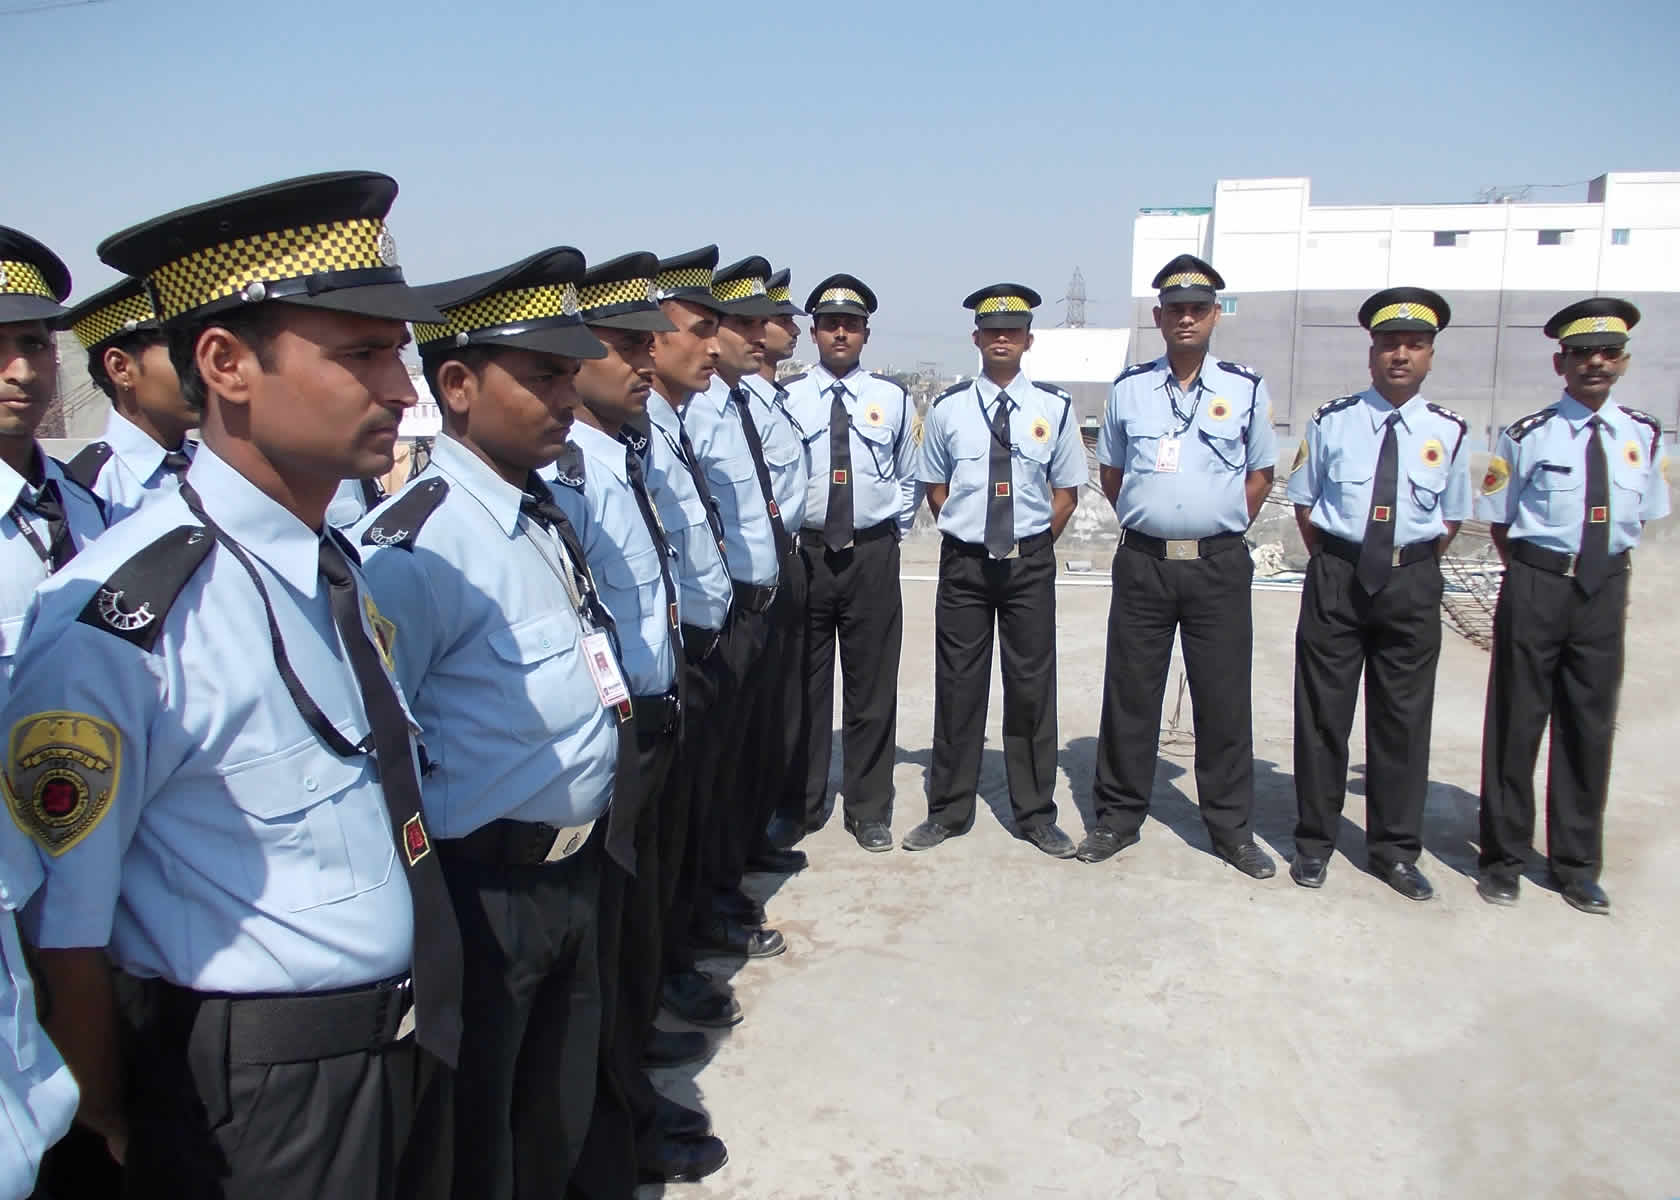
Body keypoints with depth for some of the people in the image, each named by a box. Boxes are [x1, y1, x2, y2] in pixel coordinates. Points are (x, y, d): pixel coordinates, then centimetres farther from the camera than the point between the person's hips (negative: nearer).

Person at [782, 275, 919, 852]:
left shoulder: (893, 397, 6)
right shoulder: (785, 396, 2)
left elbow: (909, 476, 16)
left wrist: (895, 525, 8)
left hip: (872, 554, 1)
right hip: (803, 551, 0)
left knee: (872, 686, 6)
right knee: (803, 683, 7)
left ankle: (870, 810, 19)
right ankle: (802, 804, 22)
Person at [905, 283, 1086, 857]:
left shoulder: (1053, 406, 1)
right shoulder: (948, 407, 1)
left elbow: (1066, 490, 6)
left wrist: (1035, 545, -1)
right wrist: (964, 531, 2)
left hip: (1030, 562, 0)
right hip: (964, 562, 0)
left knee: (1032, 687, 6)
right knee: (957, 686, 5)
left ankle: (1036, 815, 20)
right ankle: (949, 810, 19)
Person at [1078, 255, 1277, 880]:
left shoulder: (1246, 389, 4)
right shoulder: (1129, 388, 6)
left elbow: (1260, 474, 14)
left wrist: (1221, 529, 5)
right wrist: (1147, 521, 8)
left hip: (1219, 565, 0)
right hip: (1143, 561, 1)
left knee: (1224, 698, 5)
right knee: (1130, 694, 6)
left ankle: (1232, 827, 18)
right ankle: (1118, 816, 20)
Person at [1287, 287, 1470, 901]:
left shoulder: (1447, 431, 2)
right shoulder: (1333, 421, 0)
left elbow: (1451, 517, 11)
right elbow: (1303, 502, 8)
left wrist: (1411, 566, 2)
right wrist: (1333, 563, 2)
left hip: (1412, 582, 1)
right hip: (1337, 576, -1)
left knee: (1403, 717, 8)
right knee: (1322, 711, 4)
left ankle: (1395, 850, 22)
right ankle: (1314, 841, 18)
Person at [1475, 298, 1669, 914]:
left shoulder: (1644, 435, 5)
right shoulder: (1527, 435, -6)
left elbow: (1641, 513, 16)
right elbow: (1498, 517, 4)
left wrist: (1608, 568, 8)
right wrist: (1530, 575, 3)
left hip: (1606, 587, 3)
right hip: (1536, 584, -3)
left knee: (1590, 724, 10)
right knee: (1516, 719, 3)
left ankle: (1576, 863, 25)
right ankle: (1503, 856, 17)